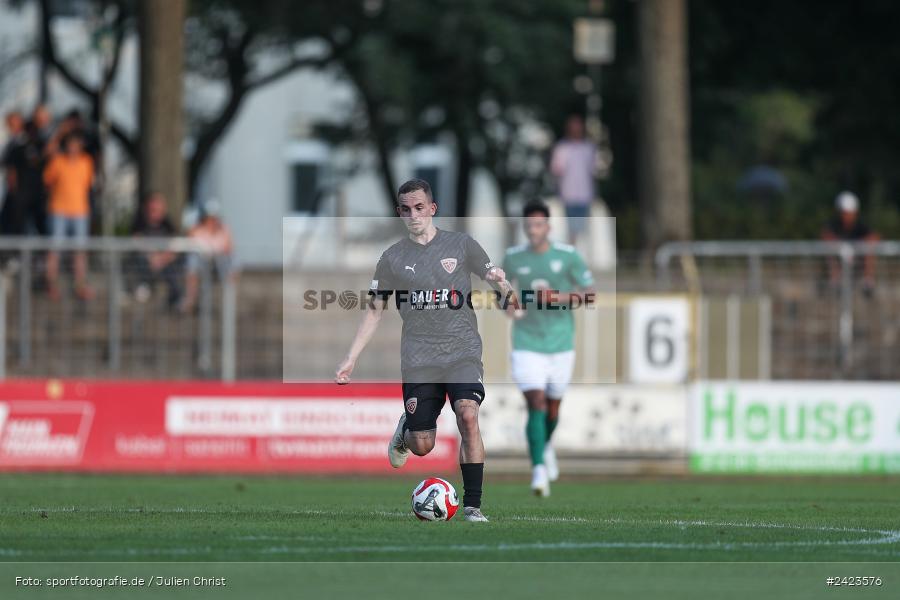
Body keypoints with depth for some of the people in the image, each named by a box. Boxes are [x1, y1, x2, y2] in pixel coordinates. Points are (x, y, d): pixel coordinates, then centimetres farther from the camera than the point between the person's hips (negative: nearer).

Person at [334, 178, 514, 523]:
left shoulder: (461, 246, 4)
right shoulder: (393, 258, 7)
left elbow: (497, 281, 11)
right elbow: (374, 311, 13)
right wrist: (350, 360, 8)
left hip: (462, 352, -1)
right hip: (418, 359, 1)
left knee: (468, 416, -25)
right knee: (423, 447, -2)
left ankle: (473, 506, -18)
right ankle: (405, 430, 38)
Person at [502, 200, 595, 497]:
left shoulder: (568, 256, -5)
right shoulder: (513, 258, -1)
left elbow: (589, 293, -2)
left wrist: (560, 297, -19)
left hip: (560, 343, 1)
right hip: (527, 345, -1)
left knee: (552, 407, 13)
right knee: (536, 404, -17)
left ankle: (545, 446, 46)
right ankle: (539, 470, -20)